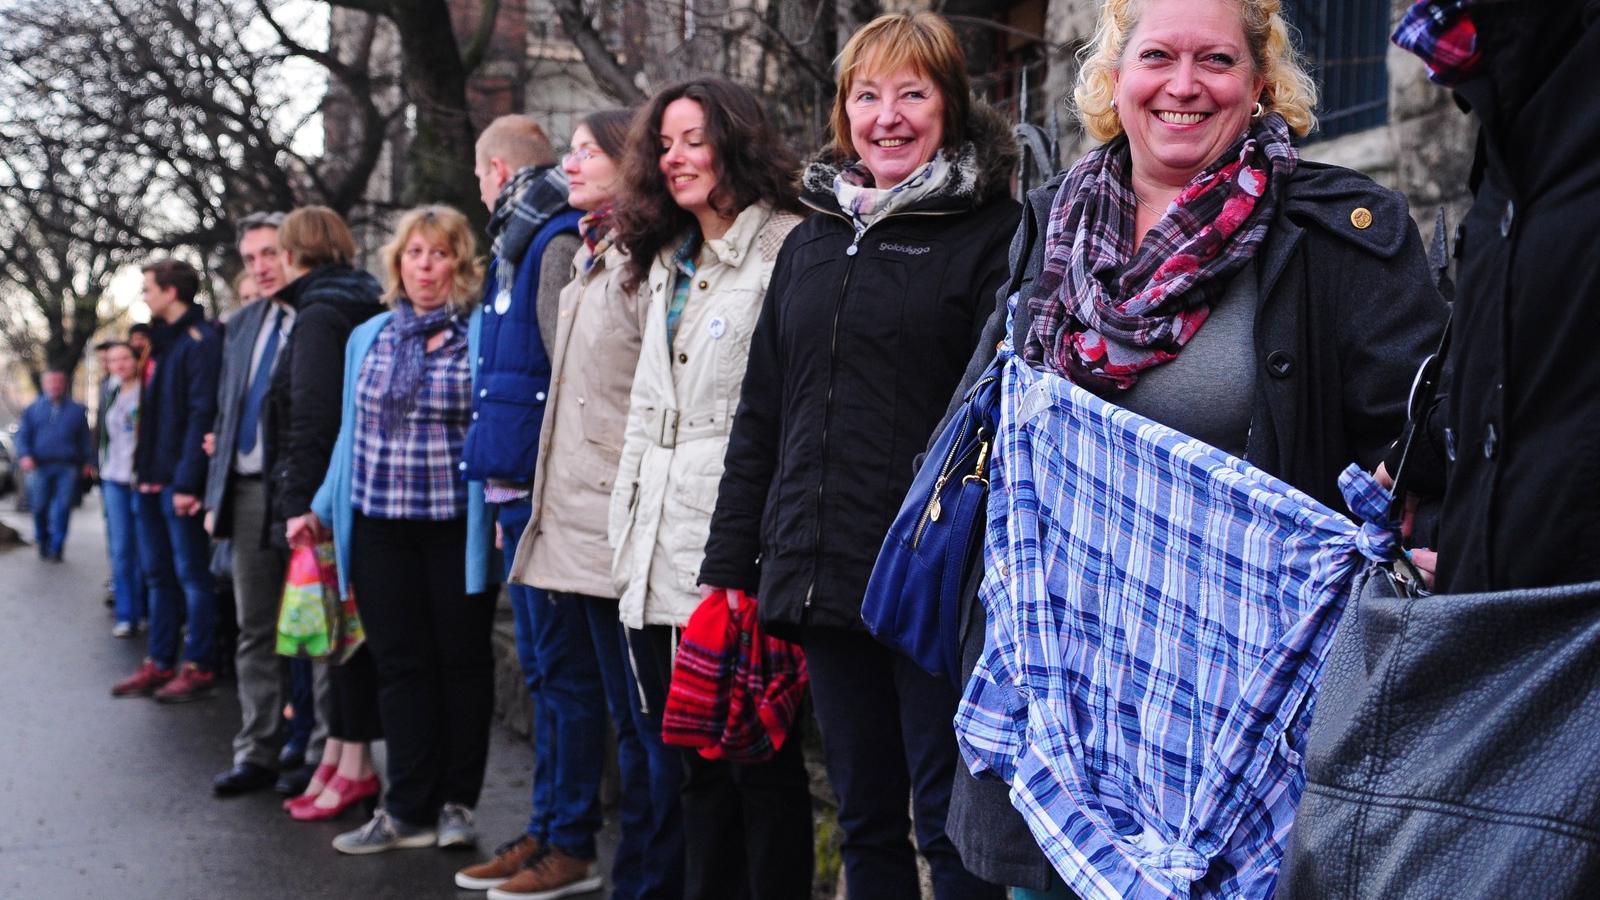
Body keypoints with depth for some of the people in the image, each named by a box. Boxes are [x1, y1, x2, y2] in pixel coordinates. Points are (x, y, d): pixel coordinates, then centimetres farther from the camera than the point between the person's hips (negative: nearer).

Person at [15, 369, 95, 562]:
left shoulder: (76, 410, 13)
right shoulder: (33, 409, 14)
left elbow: (86, 438, 14)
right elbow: (23, 436, 10)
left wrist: (88, 462, 6)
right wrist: (24, 456, -6)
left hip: (67, 468, -1)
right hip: (40, 466, 1)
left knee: (62, 508, -7)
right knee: (39, 507, 4)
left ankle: (56, 548, -3)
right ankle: (43, 543, 23)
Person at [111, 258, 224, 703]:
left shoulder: (201, 340, -11)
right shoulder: (162, 340, 16)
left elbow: (202, 413, -18)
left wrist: (188, 481, -22)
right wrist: (143, 471, 11)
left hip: (179, 481, -9)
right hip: (151, 479, 9)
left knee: (191, 575, -1)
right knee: (158, 575, 12)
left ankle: (198, 667, 5)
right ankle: (160, 663, 18)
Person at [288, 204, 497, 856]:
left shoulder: (482, 334, -2)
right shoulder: (367, 338, 13)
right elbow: (352, 432, 18)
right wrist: (321, 509, 15)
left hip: (457, 527, -4)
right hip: (380, 527, 4)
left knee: (463, 660, 6)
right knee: (400, 665, 6)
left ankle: (456, 803, 17)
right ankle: (408, 809, 13)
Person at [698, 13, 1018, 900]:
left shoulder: (989, 235, -2)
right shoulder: (812, 240, 16)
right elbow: (759, 415, 17)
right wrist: (729, 566, 14)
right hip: (822, 575, 6)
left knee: (949, 822, 0)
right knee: (864, 818, 14)